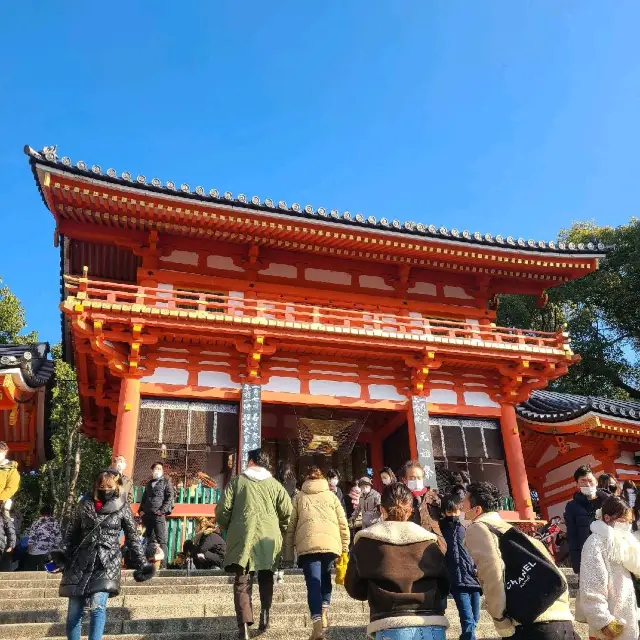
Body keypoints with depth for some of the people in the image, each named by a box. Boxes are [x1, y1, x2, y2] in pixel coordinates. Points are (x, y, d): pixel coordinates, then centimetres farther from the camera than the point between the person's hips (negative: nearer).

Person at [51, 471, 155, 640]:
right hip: (81, 561, 3)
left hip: (107, 561, -3)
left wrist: (142, 564, 1)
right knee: (74, 611, 2)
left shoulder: (122, 507, 1)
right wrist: (62, 555, -2)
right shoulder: (84, 504, 6)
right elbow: (72, 532, 13)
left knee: (98, 606, -21)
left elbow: (132, 538, 6)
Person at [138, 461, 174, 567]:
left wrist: (163, 510, -13)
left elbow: (170, 497, -2)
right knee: (150, 540, 8)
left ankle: (163, 565, -14)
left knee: (161, 540, -11)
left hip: (159, 515, -5)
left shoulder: (166, 482, 9)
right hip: (147, 515, 6)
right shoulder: (149, 484, 25)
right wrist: (141, 510, 11)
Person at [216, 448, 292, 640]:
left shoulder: (237, 481, 5)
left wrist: (228, 529, 17)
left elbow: (222, 510, -1)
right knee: (266, 577, 20)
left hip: (242, 537, -1)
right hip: (269, 537, 2)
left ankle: (244, 623, -11)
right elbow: (287, 512, 0)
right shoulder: (274, 484, 8)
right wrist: (280, 531, 16)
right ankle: (265, 611, 5)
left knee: (242, 580, 2)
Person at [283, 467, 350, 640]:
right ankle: (324, 611, 13)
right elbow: (343, 523, 13)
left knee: (313, 583, -1)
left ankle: (317, 625, -14)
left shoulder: (299, 497, 17)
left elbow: (290, 525, 12)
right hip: (331, 543, 2)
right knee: (325, 577, 25)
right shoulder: (331, 495, 19)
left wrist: (288, 553, 16)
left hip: (307, 544, -1)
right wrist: (345, 548, 19)